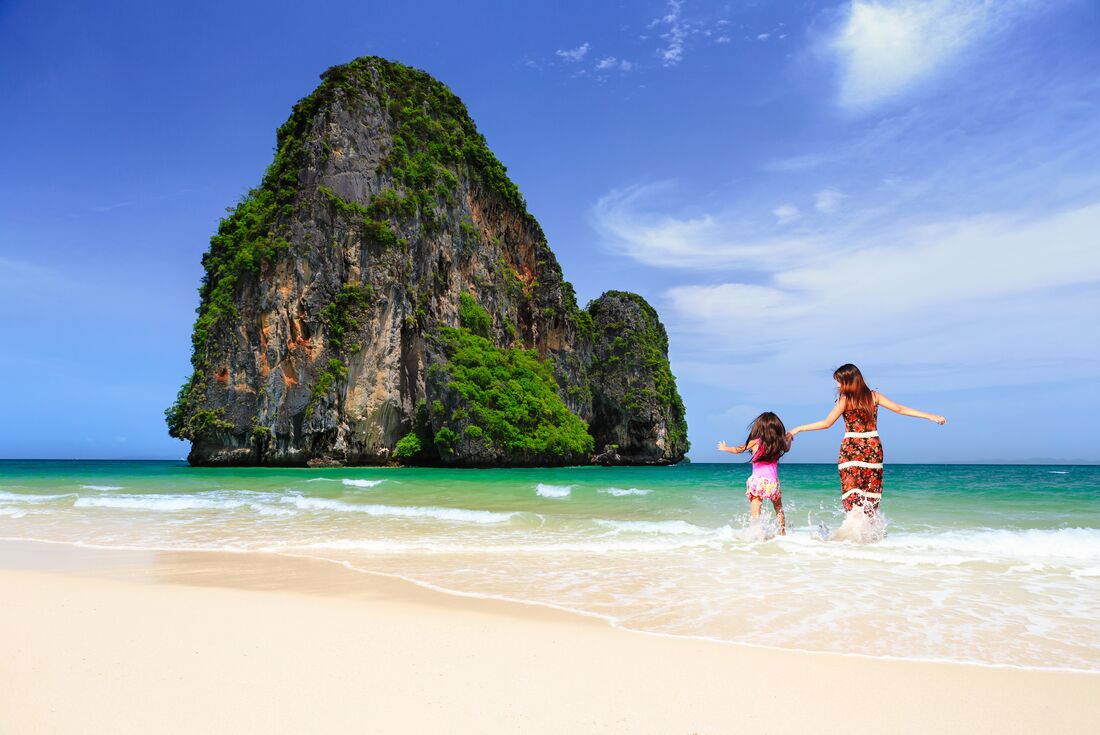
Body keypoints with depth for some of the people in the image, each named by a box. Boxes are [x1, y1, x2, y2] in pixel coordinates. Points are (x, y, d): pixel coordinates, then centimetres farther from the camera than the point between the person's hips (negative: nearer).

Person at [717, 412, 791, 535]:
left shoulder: (756, 441, 0)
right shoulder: (779, 443, 6)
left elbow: (738, 450, 15)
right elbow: (787, 449, 31)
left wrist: (725, 448, 35)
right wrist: (789, 439, 53)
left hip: (757, 481, -2)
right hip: (773, 482, 3)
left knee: (755, 513, -4)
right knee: (779, 509, 25)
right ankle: (782, 534, 28)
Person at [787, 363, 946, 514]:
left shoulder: (845, 400, -7)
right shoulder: (874, 396, 4)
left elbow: (826, 423, -8)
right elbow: (899, 409, 6)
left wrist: (798, 429, -3)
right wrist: (931, 416, 13)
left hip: (851, 449, -4)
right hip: (873, 448, 4)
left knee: (851, 493, 1)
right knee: (871, 491, 13)